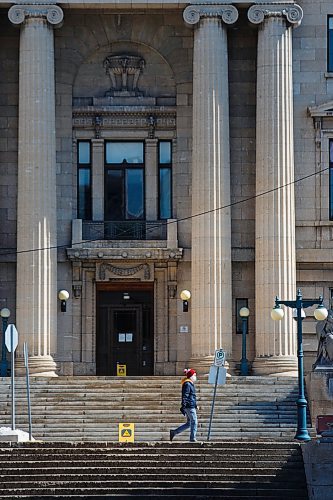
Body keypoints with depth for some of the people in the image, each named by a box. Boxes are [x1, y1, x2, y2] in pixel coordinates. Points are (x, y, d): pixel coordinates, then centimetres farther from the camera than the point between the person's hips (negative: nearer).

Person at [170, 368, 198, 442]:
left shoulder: (190, 384, 18)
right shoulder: (187, 384, -14)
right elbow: (185, 396, -19)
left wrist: (195, 405, 27)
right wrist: (183, 407, -23)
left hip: (191, 406, 10)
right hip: (190, 407, -10)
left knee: (189, 423, 12)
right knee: (194, 422, -4)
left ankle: (174, 432, 13)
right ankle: (193, 438, 1)